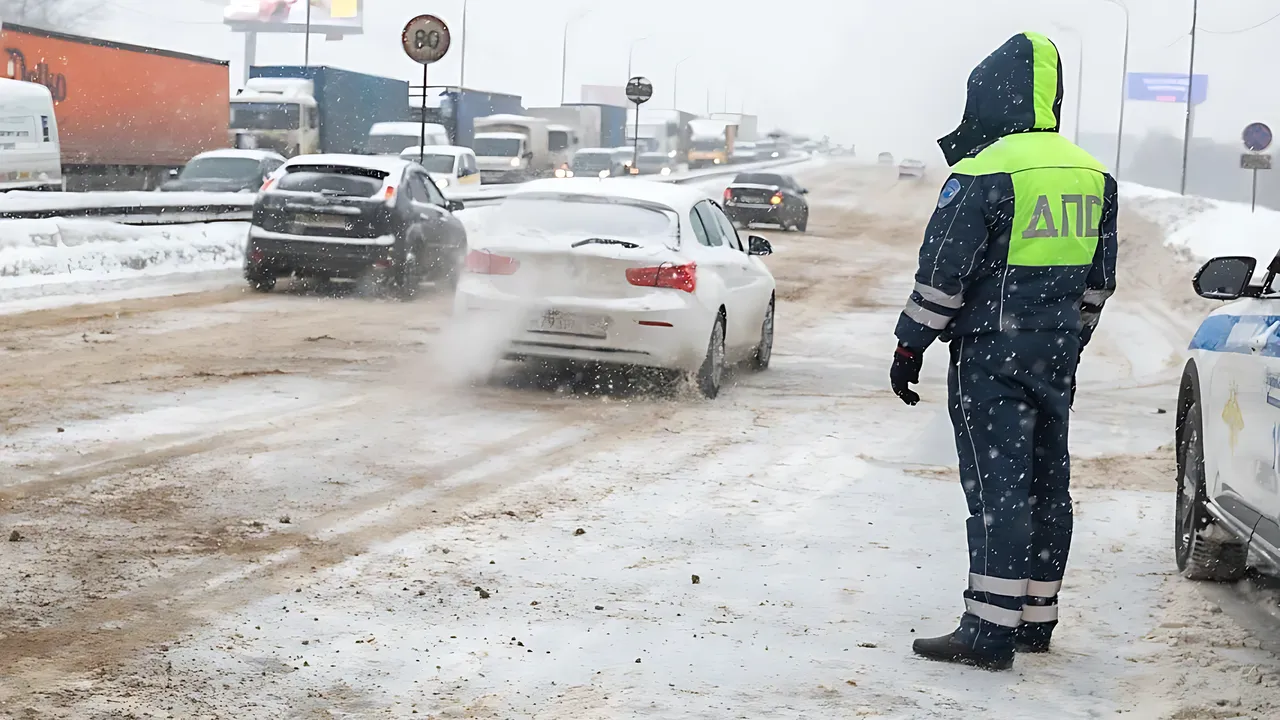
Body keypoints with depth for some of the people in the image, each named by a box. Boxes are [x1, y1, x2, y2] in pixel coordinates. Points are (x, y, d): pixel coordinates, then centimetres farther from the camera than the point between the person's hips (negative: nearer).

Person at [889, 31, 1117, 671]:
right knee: (1046, 485, 13)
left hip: (992, 356, -7)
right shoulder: (1093, 177, 11)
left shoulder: (984, 173, -14)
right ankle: (1036, 618, 23)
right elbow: (1098, 280, 18)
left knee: (996, 487, -7)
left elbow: (943, 272, -14)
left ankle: (990, 630, -8)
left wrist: (910, 346, -5)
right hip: (1055, 358, 7)